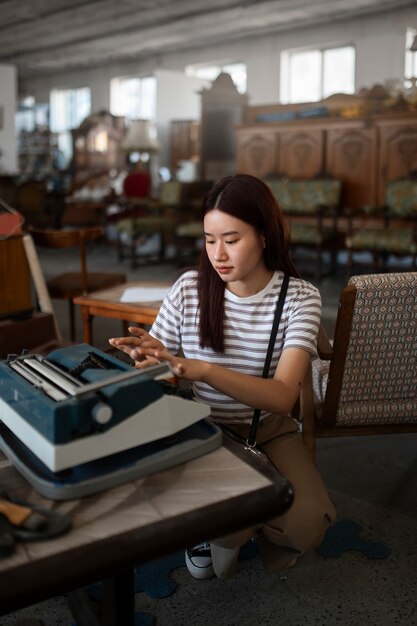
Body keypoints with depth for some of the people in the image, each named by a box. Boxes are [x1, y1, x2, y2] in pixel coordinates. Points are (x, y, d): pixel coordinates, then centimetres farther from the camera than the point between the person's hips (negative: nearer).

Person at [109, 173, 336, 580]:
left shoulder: (299, 297, -13)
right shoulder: (189, 288, -9)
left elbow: (282, 396, -26)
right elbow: (154, 365, -1)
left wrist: (202, 369, -42)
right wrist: (146, 357, -28)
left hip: (269, 430, 1)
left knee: (308, 523, -23)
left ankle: (250, 525, 12)